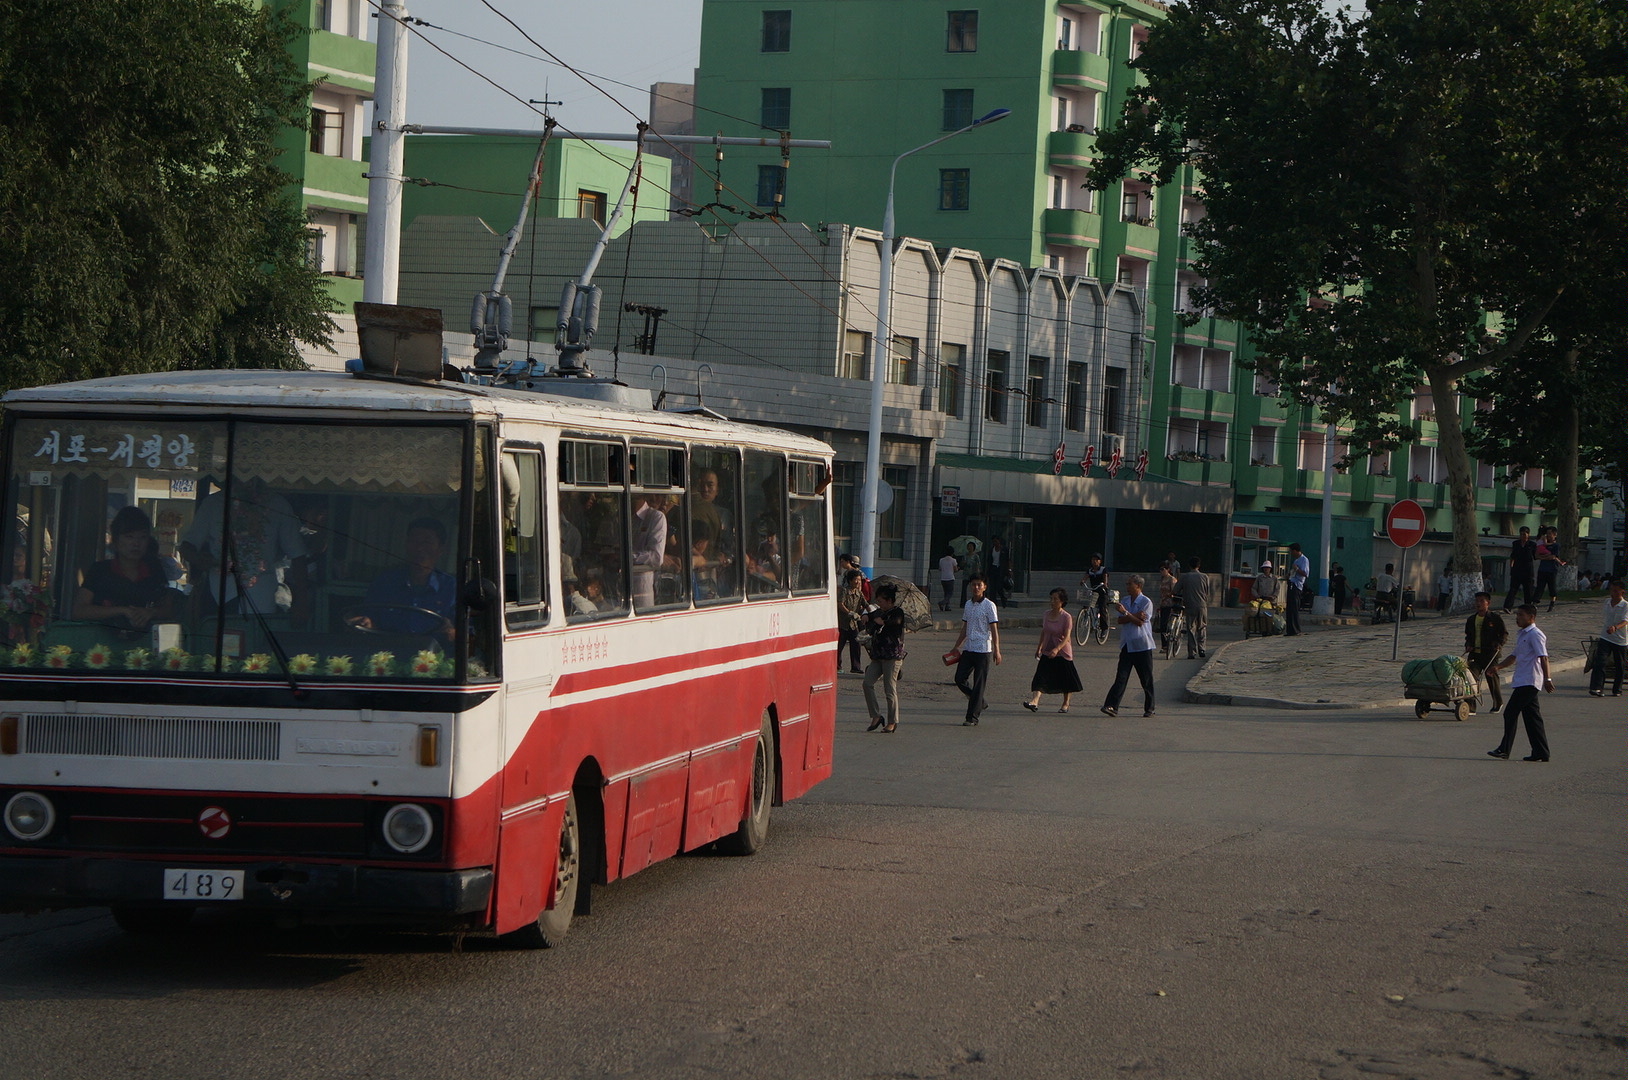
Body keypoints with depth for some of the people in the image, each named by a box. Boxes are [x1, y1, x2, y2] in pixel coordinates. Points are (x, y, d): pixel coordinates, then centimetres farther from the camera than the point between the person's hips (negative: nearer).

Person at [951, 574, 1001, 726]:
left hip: (983, 650, -7)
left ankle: (972, 718, 1)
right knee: (960, 679, 3)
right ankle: (981, 703, 22)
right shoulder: (968, 605, 12)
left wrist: (997, 651, -13)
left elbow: (994, 630, -8)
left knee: (979, 684, -3)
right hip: (968, 649, 7)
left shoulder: (989, 606, -7)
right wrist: (957, 647, 21)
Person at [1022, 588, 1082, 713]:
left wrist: (1057, 649, -34)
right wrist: (1039, 648, 19)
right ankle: (1034, 702, -22)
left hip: (1063, 653, -5)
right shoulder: (1047, 614, 4)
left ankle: (1066, 704, 24)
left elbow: (1067, 637, -20)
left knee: (1065, 679, 7)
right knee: (1041, 677, -10)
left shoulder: (1066, 617, -13)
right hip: (1047, 652, 5)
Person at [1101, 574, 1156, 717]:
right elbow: (1120, 620, 1)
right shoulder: (1125, 601, 12)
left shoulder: (1146, 602, -6)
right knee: (1121, 677, -5)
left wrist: (1126, 613, -16)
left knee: (1146, 679, 3)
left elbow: (1140, 622, -14)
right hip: (1127, 645, 4)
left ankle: (1149, 708, 13)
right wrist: (1135, 616, -13)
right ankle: (1112, 706, -12)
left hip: (1142, 645, -4)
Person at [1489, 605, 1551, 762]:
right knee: (1531, 716, 9)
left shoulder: (1535, 635, -11)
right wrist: (1498, 666, 20)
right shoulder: (1522, 634, 19)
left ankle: (1504, 750, -8)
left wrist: (1547, 679, -26)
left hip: (1528, 682, -10)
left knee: (1510, 713, -10)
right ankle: (1541, 752, 10)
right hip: (1524, 682, 10)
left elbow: (1543, 657, -19)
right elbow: (1515, 656, 30)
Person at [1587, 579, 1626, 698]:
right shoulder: (1607, 602, 3)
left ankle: (1617, 690, 22)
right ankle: (1597, 687, -20)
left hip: (1620, 640, -3)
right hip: (1605, 638, 3)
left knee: (1619, 666, 8)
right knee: (1599, 661, -15)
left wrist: (1615, 627, -45)